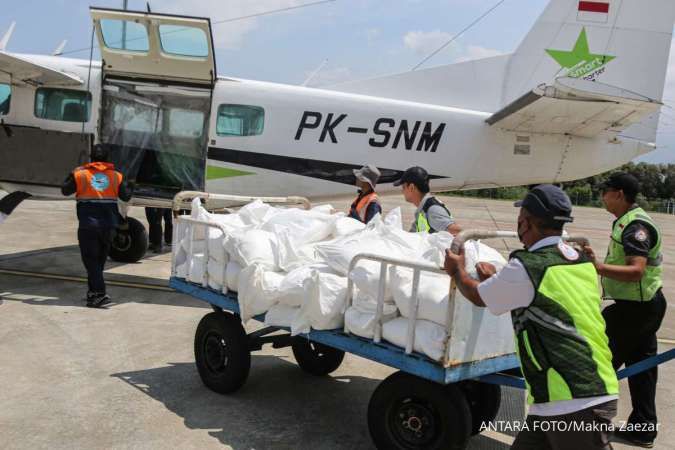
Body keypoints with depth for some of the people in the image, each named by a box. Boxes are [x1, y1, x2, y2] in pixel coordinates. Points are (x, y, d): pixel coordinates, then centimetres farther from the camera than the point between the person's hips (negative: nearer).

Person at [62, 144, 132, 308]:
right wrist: (128, 185, 26)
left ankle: (100, 293, -12)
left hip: (88, 225, -3)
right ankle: (93, 291, 25)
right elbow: (126, 197, 5)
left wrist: (72, 175, 24)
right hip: (108, 224, 4)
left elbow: (65, 190, 8)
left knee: (90, 259, -1)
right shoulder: (116, 176, 3)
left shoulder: (79, 174, -3)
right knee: (100, 259, 16)